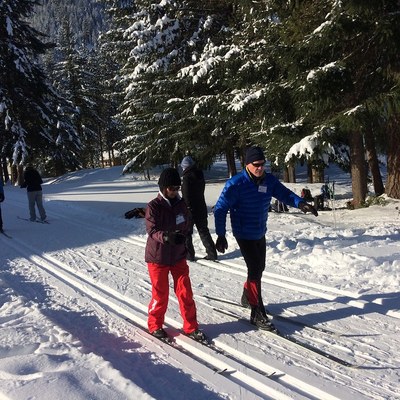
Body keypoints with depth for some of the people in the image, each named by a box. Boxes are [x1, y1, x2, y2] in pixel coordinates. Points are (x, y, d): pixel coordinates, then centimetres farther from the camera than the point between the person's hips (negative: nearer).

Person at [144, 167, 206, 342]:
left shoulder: (181, 203, 1)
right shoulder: (153, 206, -14)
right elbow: (152, 230, -22)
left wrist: (182, 236, -1)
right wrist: (167, 237, -39)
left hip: (178, 255, 4)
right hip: (158, 257, -4)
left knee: (185, 291, 6)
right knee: (160, 293, 7)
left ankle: (191, 326, 20)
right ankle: (155, 325, 28)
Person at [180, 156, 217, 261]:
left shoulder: (186, 177, -17)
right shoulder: (200, 175, 6)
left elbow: (186, 196, -18)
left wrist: (187, 208, -11)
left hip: (190, 209, -7)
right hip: (201, 208, 7)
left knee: (186, 232, 7)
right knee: (204, 231, 14)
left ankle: (189, 254, 10)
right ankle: (212, 253, 12)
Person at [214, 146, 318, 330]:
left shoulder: (269, 180, -3)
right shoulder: (236, 184, -19)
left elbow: (284, 194, -9)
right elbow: (220, 209, -15)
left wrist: (301, 203, -30)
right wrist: (221, 235, -17)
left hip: (260, 234, 7)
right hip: (244, 234, -7)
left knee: (259, 268, 20)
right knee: (255, 270, -10)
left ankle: (247, 297, 44)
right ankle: (257, 313, 0)